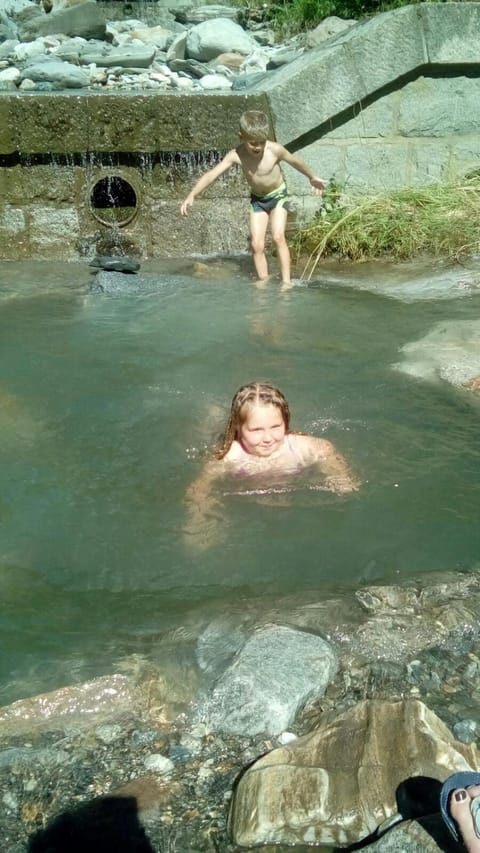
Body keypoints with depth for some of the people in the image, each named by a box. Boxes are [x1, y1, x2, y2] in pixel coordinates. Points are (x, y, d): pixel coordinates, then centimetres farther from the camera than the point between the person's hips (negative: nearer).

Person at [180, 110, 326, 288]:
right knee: (256, 244, -4)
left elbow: (295, 161, -6)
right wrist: (192, 195, -42)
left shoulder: (275, 150, -25)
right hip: (257, 199, 3)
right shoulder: (236, 155, -23)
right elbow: (212, 174, -30)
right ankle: (263, 282, 7)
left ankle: (286, 281, -14)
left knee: (278, 237, -18)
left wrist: (312, 177, 10)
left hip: (278, 195, -2)